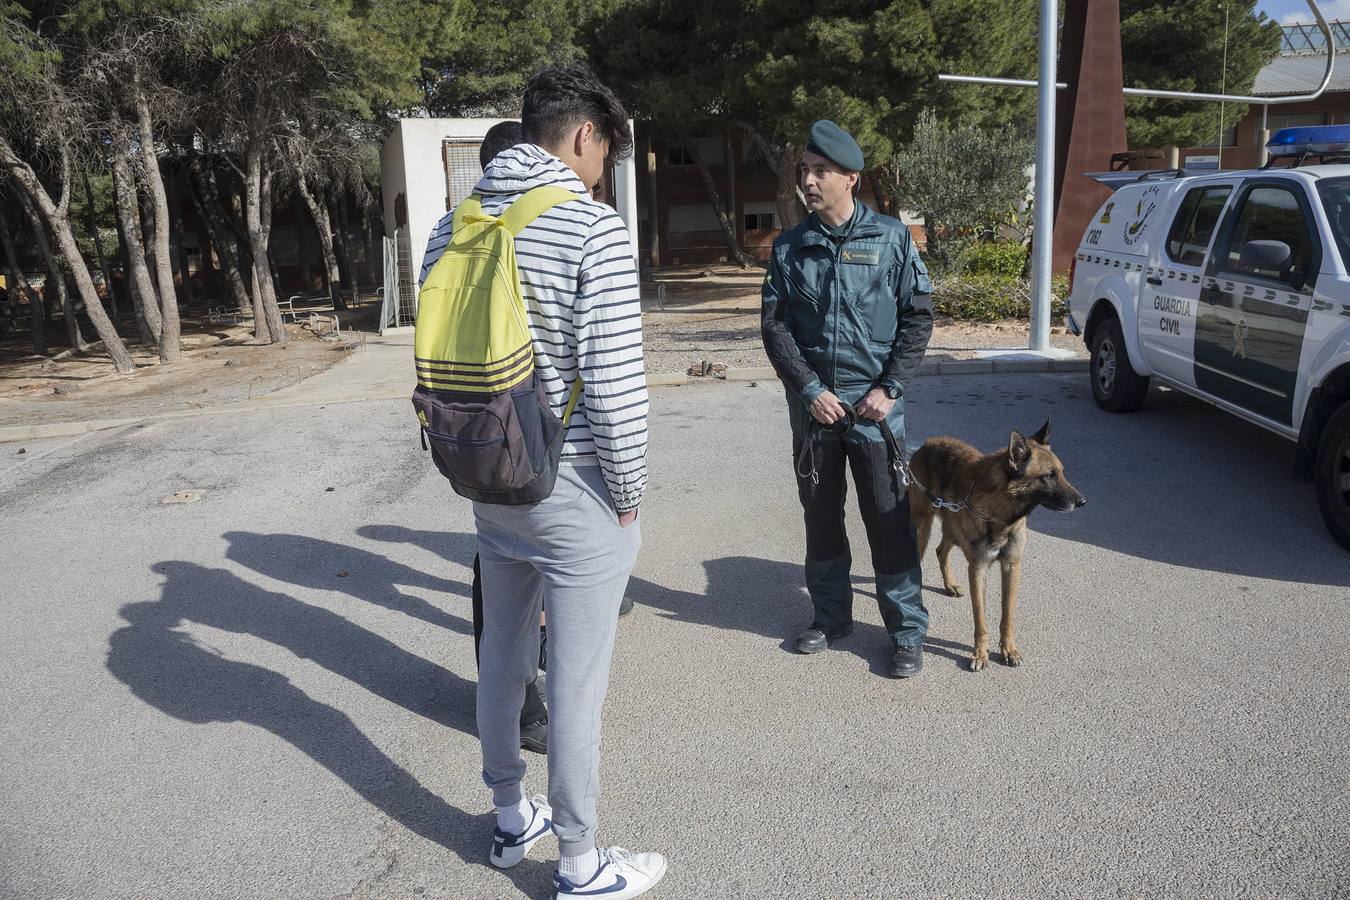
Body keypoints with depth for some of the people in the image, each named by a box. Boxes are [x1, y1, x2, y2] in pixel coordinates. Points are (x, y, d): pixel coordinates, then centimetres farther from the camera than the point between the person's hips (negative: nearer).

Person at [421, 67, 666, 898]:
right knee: (576, 686, 6)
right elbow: (615, 381, -20)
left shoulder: (456, 223, 5)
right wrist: (630, 492, -8)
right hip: (576, 492, -7)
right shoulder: (595, 228, -16)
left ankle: (511, 820, 40)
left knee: (503, 655, 21)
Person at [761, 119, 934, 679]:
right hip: (813, 403, 3)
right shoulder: (789, 247, 4)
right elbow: (774, 325, 1)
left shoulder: (891, 238, -1)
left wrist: (889, 388, -9)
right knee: (820, 516, 12)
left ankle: (907, 632, 12)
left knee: (889, 520, 0)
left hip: (874, 405, -2)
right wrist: (810, 389, -9)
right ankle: (831, 615, 28)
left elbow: (918, 318, 0)